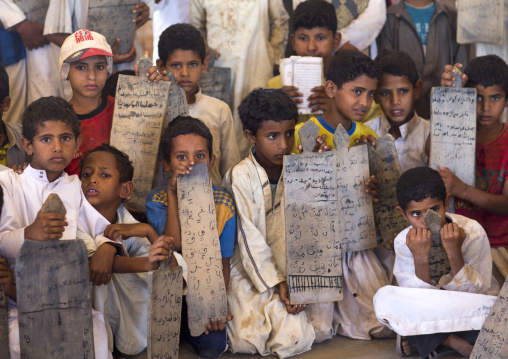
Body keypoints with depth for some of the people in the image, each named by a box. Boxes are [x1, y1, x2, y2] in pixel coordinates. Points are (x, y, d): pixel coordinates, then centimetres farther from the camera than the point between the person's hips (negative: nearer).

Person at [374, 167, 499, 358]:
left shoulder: (472, 232, -18)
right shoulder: (404, 241, -13)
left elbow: (476, 293, -17)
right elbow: (419, 301, -17)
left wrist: (454, 253, -31)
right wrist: (420, 258, -32)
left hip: (472, 311, -2)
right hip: (429, 312, 2)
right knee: (384, 298, -26)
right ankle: (453, 341, -17)